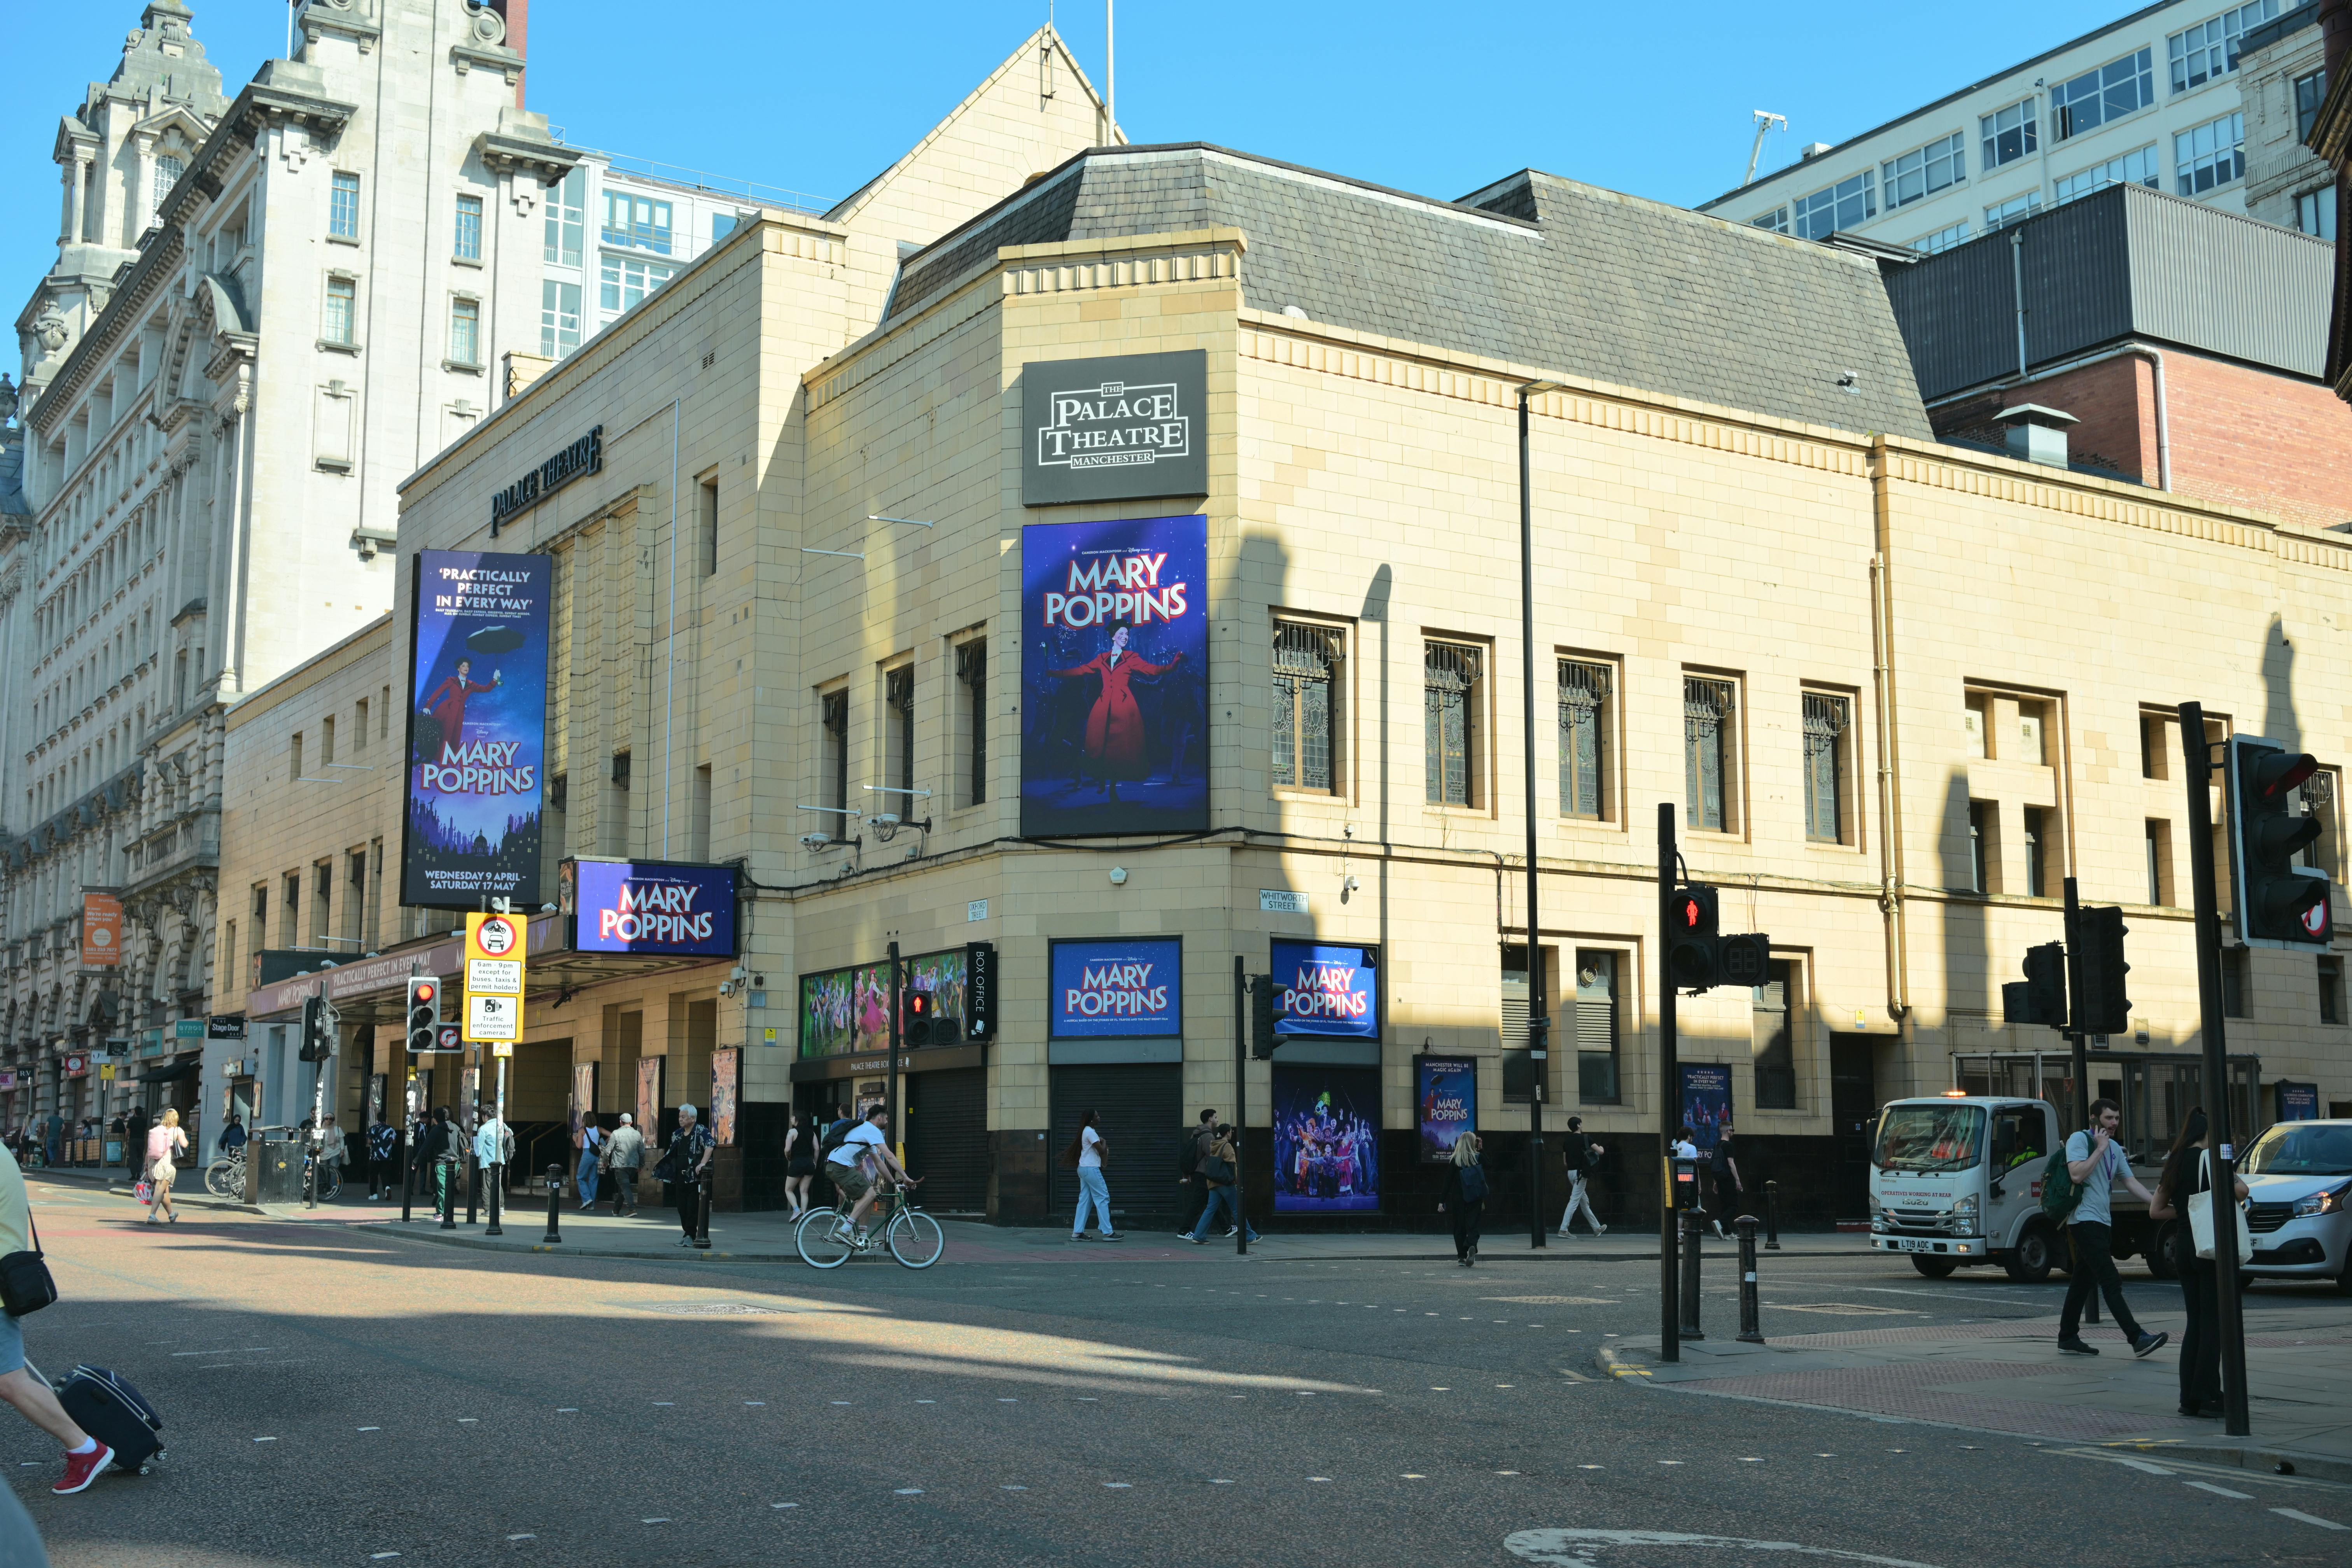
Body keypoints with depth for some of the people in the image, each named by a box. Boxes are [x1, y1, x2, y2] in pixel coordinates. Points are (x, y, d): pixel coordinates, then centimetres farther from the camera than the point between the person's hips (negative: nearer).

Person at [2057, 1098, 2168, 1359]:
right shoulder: (2080, 1140, -7)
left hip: (2102, 1222, 9)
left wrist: (2157, 1202, 3)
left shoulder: (2115, 1148, 18)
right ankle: (2136, 1337, -22)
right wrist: (2100, 1148, -14)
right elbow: (2077, 1175, -20)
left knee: (2083, 1282, 11)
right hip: (2085, 1220, -9)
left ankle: (2068, 1338, 16)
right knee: (2110, 1281, -14)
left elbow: (2131, 1181, 16)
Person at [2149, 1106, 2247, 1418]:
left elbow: (2156, 1211, 15)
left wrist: (2187, 1209, 12)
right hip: (2212, 1247, -7)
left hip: (2186, 1249, 7)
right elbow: (2241, 1191, -22)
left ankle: (2190, 1398, 11)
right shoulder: (2209, 1157, -9)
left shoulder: (2175, 1163, 12)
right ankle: (2207, 1396, -6)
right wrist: (2235, 1178, 0)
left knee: (2195, 1322, 12)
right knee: (2213, 1323, -3)